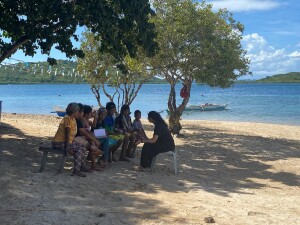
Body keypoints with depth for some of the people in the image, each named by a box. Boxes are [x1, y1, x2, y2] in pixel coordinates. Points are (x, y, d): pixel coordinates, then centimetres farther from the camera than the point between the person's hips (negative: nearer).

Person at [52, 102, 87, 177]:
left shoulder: (73, 119, 12)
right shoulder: (67, 118, -17)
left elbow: (71, 134, 9)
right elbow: (67, 134, -22)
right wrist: (68, 148, -25)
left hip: (64, 141, 10)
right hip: (58, 142, -10)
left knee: (82, 147, 13)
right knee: (79, 148, -21)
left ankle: (82, 167, 21)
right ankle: (76, 171, -25)